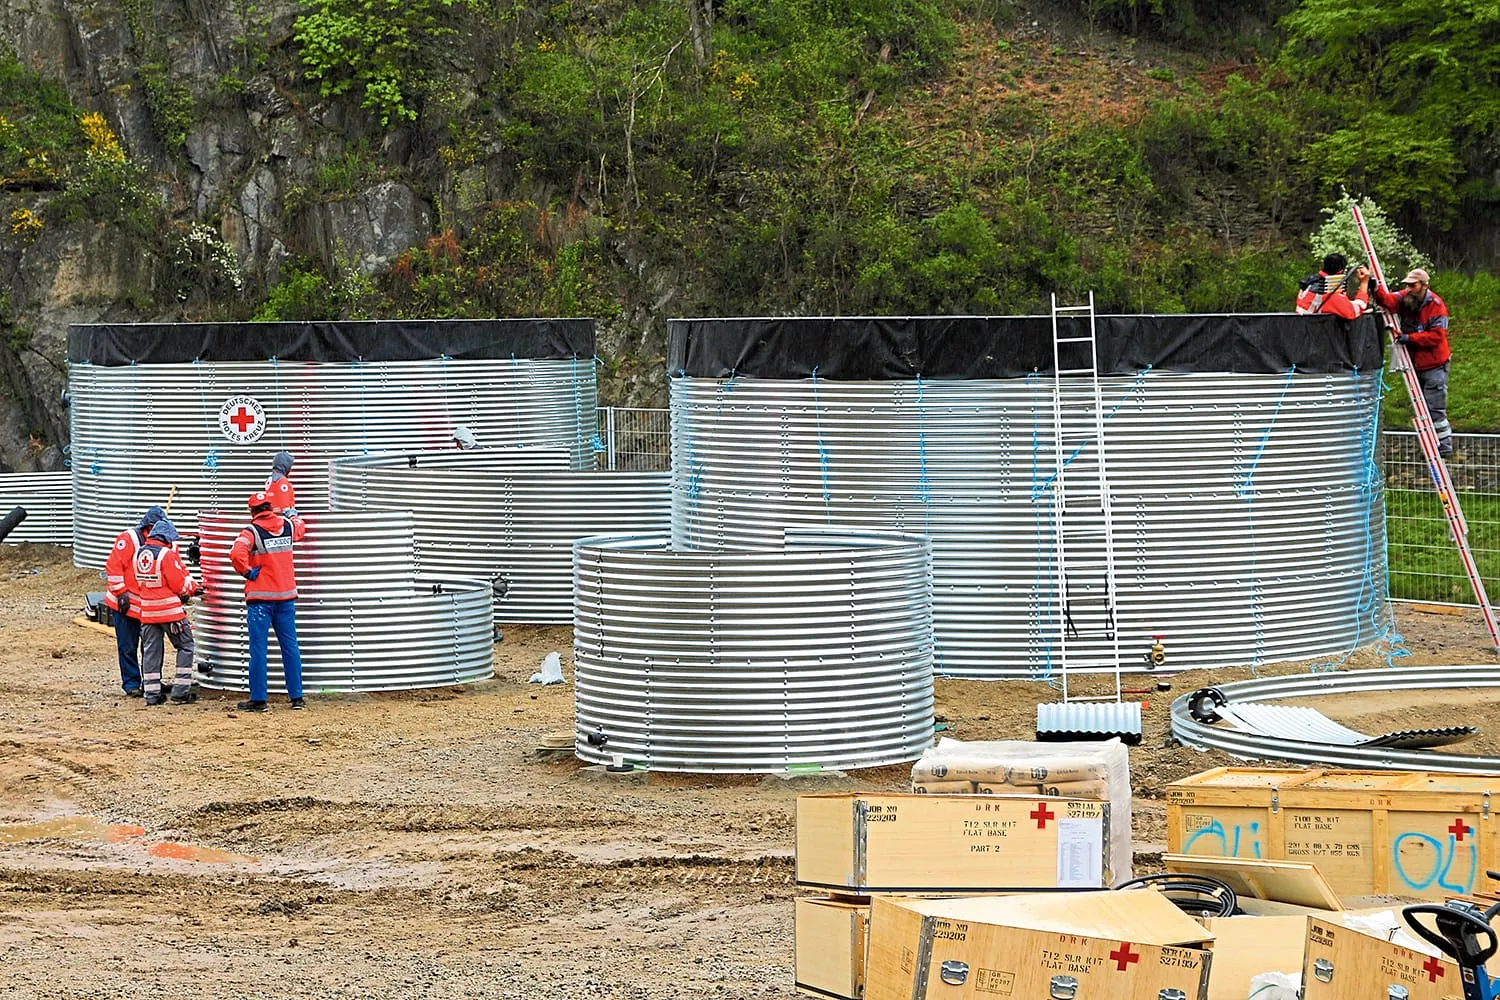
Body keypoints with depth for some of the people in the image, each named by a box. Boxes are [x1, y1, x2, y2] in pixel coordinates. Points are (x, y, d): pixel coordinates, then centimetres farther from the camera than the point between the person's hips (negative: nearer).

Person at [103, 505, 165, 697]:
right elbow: (113, 566, -14)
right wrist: (121, 593, -16)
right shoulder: (128, 539, -11)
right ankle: (131, 684, 6)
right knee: (127, 647, 0)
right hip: (125, 604, -6)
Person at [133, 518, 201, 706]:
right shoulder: (167, 554, -15)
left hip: (147, 611, 6)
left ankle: (152, 694, 10)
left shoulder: (139, 554, 7)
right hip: (171, 610, -6)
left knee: (151, 650, 11)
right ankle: (181, 692, 1)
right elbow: (180, 584, -14)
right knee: (185, 647, 6)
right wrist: (194, 586, 8)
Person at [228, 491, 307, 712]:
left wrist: (246, 572, -10)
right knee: (290, 646, 10)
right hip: (286, 595, 5)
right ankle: (296, 696, 13)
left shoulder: (252, 531, -10)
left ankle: (258, 699, 0)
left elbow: (237, 554, -27)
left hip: (260, 598, -4)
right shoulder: (287, 526, 5)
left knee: (258, 649, 0)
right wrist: (294, 515, 50)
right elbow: (300, 529, 30)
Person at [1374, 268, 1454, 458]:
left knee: (1435, 410, -8)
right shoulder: (1405, 299, 2)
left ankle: (1445, 448, -1)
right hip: (1415, 364, 7)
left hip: (1434, 366, -7)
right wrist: (1377, 289, -37)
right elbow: (1388, 301, -17)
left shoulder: (1436, 305, -14)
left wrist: (1411, 338, -25)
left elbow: (1437, 335, -19)